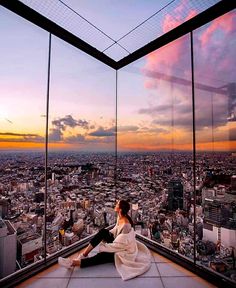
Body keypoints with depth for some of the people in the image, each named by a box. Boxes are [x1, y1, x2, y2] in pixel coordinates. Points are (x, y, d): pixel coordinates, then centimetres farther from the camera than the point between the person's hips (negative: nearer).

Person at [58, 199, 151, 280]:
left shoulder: (126, 225, -36)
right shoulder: (120, 217, -11)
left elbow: (118, 245, -28)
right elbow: (116, 230, 7)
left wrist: (103, 246, -17)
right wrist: (105, 236, 3)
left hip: (125, 251, -7)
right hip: (119, 243, 7)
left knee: (101, 256, -16)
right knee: (103, 231, -12)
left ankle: (74, 263, -5)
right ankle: (84, 254, -8)